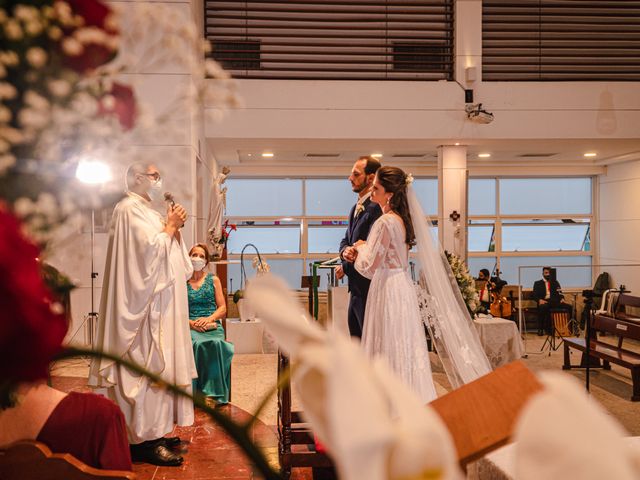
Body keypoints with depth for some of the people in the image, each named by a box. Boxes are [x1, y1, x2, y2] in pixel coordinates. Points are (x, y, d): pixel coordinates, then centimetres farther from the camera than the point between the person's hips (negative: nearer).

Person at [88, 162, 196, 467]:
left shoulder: (145, 211, 20)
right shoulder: (129, 209, -10)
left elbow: (166, 255, 21)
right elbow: (150, 247, -21)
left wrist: (174, 227, 6)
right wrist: (170, 227, -8)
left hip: (160, 304, 10)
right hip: (146, 304, -10)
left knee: (158, 366, 11)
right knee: (147, 366, -9)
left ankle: (154, 431, 18)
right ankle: (143, 440, -4)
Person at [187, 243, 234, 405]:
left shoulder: (214, 280, 17)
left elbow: (222, 308, 11)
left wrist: (209, 318, -9)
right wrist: (191, 323, -12)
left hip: (213, 326, 1)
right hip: (191, 327, -1)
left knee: (215, 343, -34)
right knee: (198, 344, -36)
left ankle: (214, 393, -31)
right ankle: (196, 392, -33)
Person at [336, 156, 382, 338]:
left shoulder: (376, 208, -18)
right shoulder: (356, 208, 14)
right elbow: (346, 241, 15)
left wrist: (345, 268, -8)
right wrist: (345, 251, -10)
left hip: (369, 287, -10)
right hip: (356, 288, 10)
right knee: (356, 337, 18)